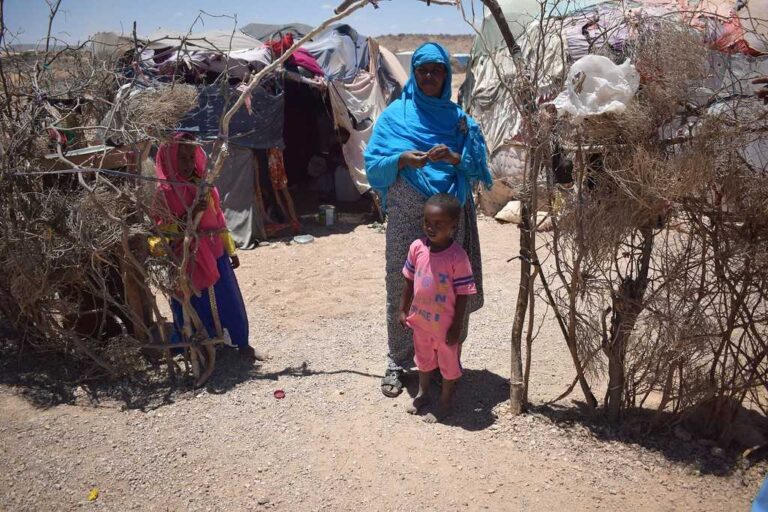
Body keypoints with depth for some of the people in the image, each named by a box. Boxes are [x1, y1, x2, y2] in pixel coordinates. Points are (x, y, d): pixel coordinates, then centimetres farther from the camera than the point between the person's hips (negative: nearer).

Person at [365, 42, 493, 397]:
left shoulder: (458, 117, 7)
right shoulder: (395, 114, 4)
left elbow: (478, 165, 2)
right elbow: (373, 163, -1)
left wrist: (453, 157, -18)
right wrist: (401, 159, -20)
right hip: (406, 217, -1)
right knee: (402, 288, 2)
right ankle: (397, 363, 17)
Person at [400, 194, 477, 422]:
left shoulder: (458, 257, -24)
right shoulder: (417, 248, -11)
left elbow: (462, 294, -18)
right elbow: (409, 280, 2)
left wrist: (456, 327, -15)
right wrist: (404, 309, 7)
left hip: (445, 324, -5)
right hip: (420, 319, 5)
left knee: (448, 363, 17)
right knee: (424, 358, 27)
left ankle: (445, 404, 37)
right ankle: (422, 393, 50)